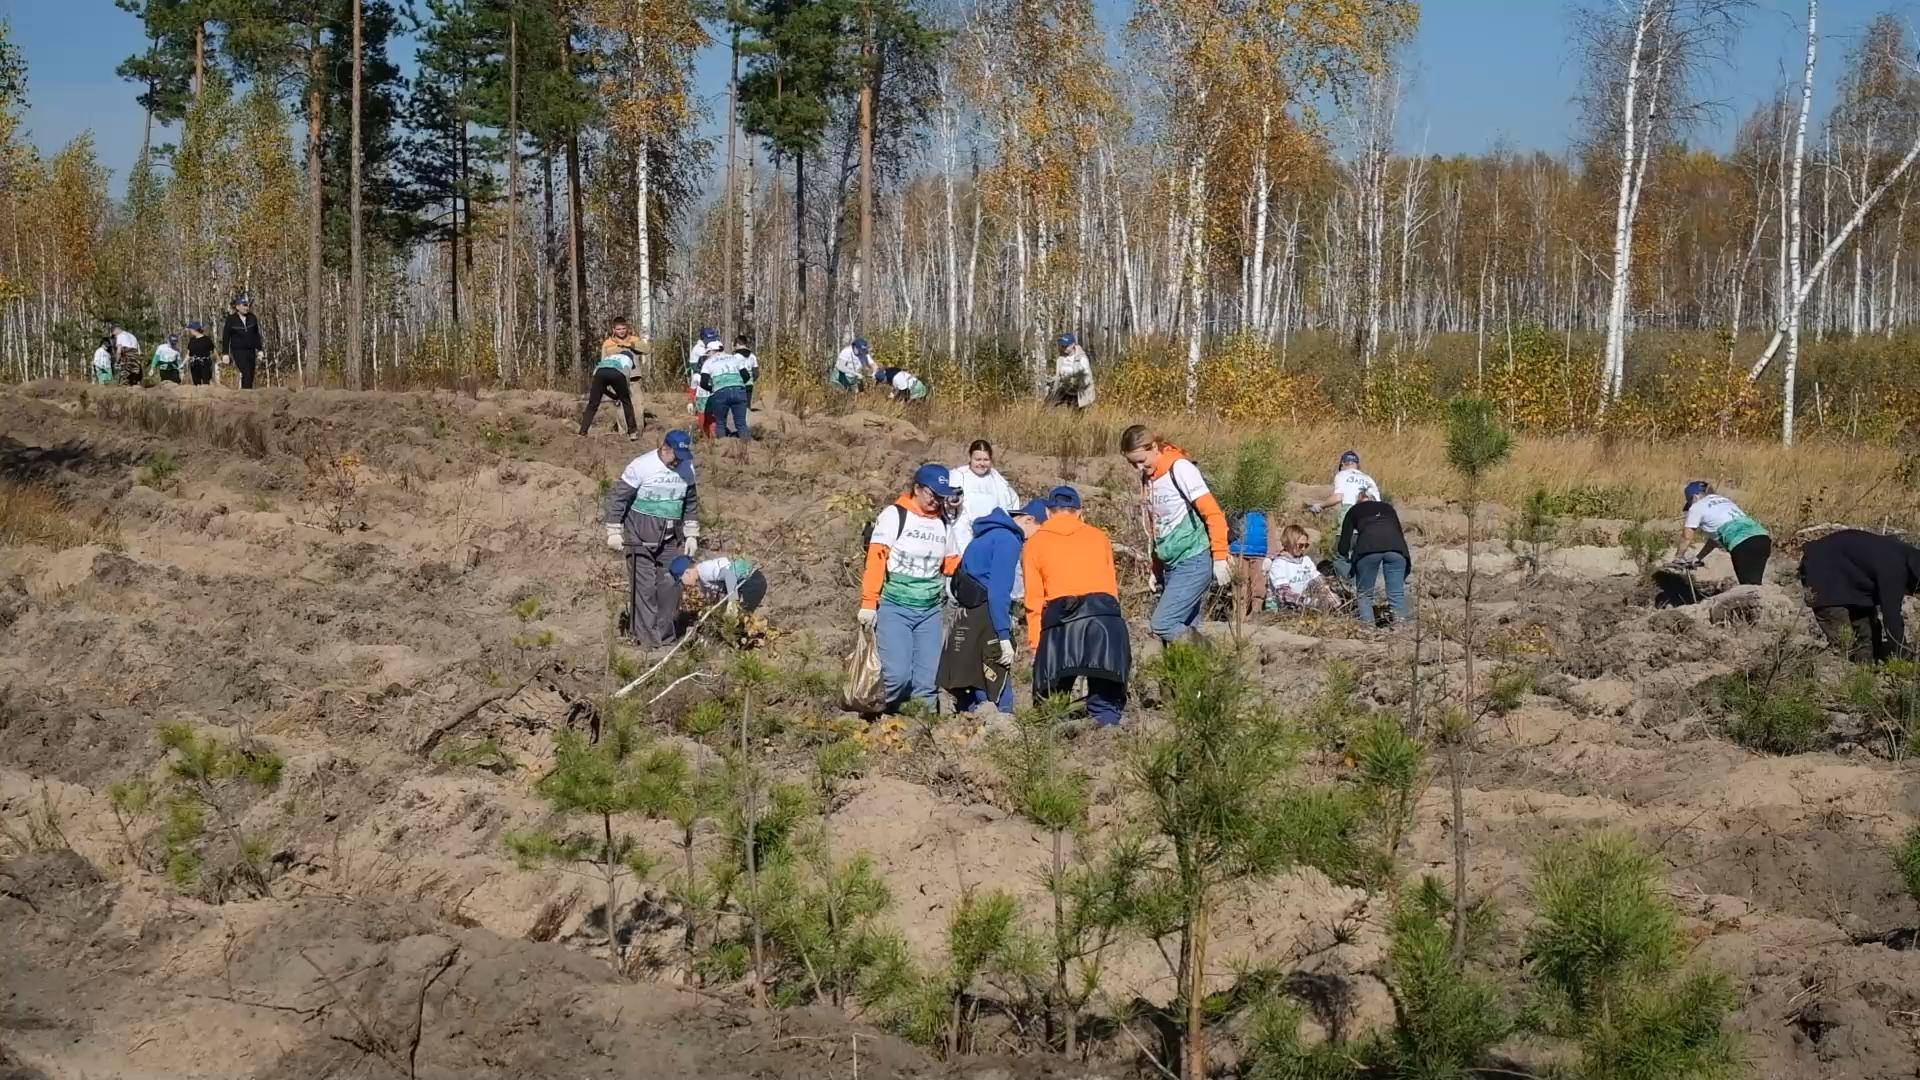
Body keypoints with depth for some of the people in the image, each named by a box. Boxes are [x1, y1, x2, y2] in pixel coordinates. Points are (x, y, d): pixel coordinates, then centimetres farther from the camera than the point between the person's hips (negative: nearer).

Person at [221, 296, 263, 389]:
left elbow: (256, 335, 15)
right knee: (246, 373, -19)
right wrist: (225, 353, -3)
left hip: (251, 351, 5)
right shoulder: (231, 319, -5)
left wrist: (259, 350, 14)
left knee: (251, 375, 5)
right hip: (238, 351, -5)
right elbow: (226, 337, -1)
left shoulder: (252, 318, 5)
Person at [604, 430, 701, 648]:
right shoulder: (641, 466, -15)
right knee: (644, 587, -4)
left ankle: (665, 636, 16)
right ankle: (647, 639, 2)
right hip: (640, 539, -5)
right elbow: (617, 498, -9)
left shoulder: (687, 469, 3)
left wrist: (691, 535, 14)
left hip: (670, 539, 5)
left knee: (670, 585, 5)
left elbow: (691, 503, 16)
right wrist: (614, 532, -10)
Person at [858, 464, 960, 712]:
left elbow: (953, 565, 22)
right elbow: (875, 559, -10)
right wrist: (869, 603, -16)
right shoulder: (895, 515, -5)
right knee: (898, 675, -15)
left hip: (929, 611, 5)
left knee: (927, 680, 3)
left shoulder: (943, 523, 13)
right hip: (894, 608, -5)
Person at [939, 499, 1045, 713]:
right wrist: (1004, 636, -18)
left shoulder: (990, 535, 19)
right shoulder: (1008, 540, -10)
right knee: (999, 699, -10)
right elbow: (998, 592, -17)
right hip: (985, 627, -10)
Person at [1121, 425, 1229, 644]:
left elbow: (1213, 514, -12)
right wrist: (1156, 570, 23)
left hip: (1193, 562, -8)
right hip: (1170, 566, 8)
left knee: (1163, 624, -18)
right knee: (1184, 629, 2)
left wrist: (1220, 558, -15)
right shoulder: (1147, 477, 12)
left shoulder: (1180, 469, -11)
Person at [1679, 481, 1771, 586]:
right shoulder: (1723, 499, 32)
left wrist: (1680, 557, 27)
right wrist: (1698, 557, 38)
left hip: (1743, 545, -8)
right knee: (1755, 586, 10)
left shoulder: (1697, 507, 10)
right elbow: (1715, 536, 36)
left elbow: (1687, 538, 12)